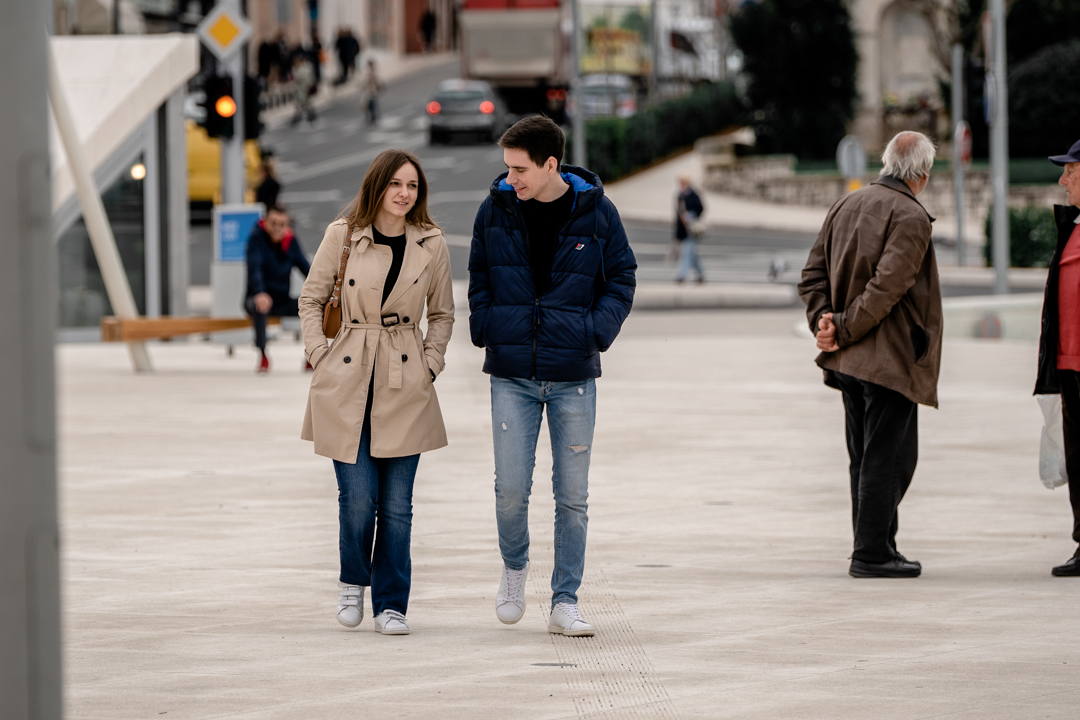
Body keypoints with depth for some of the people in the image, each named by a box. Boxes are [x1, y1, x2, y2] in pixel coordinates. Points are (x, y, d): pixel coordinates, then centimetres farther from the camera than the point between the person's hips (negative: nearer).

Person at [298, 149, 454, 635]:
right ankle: (352, 582, 21)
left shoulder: (431, 244, 3)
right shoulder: (342, 235, -1)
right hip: (346, 384, -1)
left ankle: (391, 605, 10)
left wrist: (430, 365, 4)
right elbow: (311, 299, 9)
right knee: (357, 496, -5)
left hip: (405, 385, 1)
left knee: (397, 504, 0)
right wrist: (319, 356, 0)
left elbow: (442, 313, 15)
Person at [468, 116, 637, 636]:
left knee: (572, 495, 2)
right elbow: (479, 277, 14)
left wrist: (596, 331, -7)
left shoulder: (596, 213, -2)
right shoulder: (495, 211, 2)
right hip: (512, 374, 1)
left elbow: (621, 279, 6)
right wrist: (486, 330, 1)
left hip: (574, 376, 0)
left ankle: (565, 602, 11)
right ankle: (514, 569, 23)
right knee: (511, 486, -5)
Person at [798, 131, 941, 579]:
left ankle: (874, 546, 19)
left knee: (867, 457, 14)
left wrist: (823, 320, -1)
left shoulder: (846, 206, 12)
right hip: (891, 358, -8)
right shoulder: (910, 217, -13)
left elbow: (812, 275, 11)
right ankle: (872, 554, -5)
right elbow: (887, 286, -21)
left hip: (851, 359, 8)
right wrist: (843, 331, -15)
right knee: (888, 457, -4)